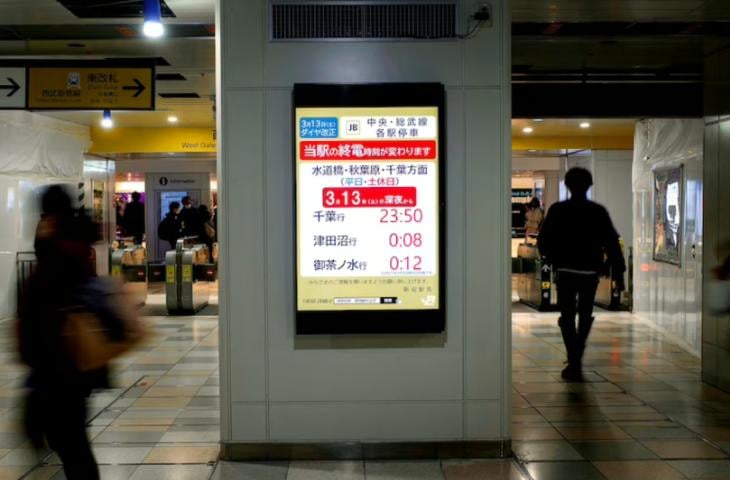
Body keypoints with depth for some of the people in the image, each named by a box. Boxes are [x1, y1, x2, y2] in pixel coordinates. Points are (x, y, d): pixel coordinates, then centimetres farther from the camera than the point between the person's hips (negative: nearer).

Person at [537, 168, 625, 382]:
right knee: (585, 315, 19)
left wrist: (552, 259, 17)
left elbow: (543, 241, -1)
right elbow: (612, 243, -4)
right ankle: (576, 358, 26)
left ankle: (574, 364, -6)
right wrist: (618, 272, 0)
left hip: (565, 270, -1)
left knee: (567, 317, 5)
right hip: (590, 271, 2)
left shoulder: (557, 210, -3)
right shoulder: (598, 212, -1)